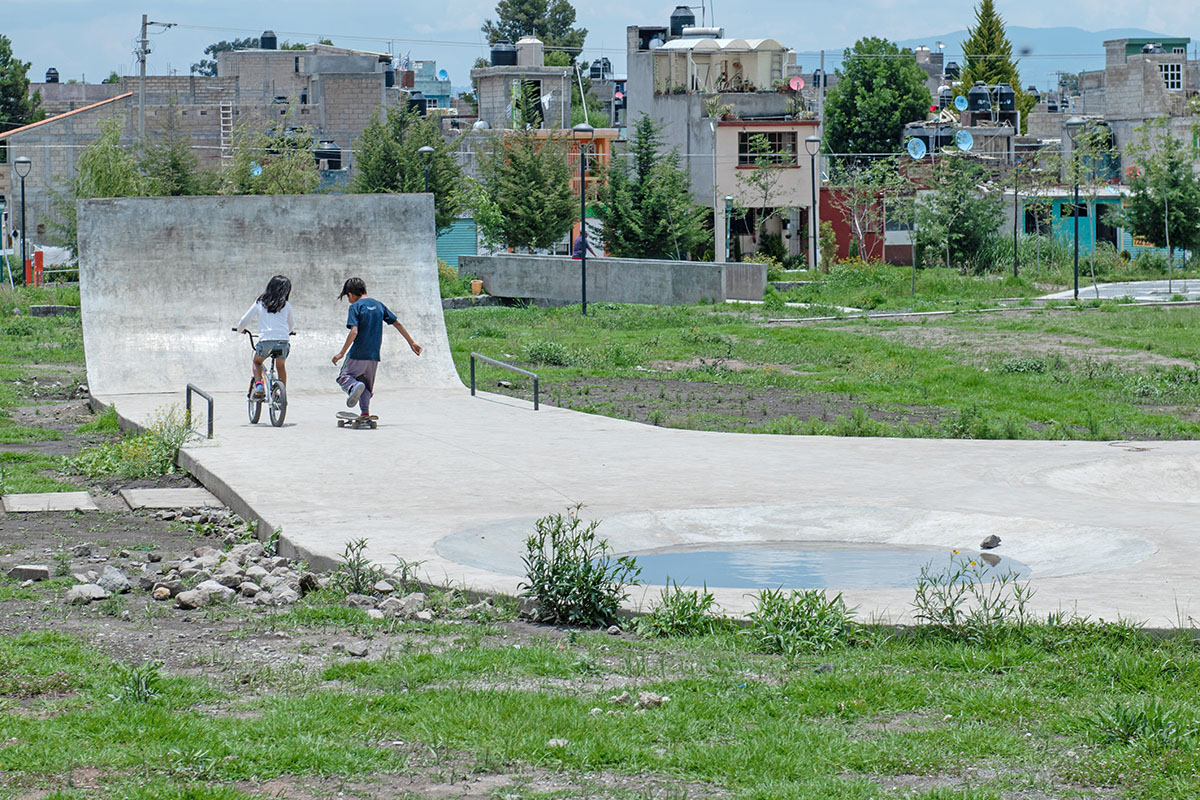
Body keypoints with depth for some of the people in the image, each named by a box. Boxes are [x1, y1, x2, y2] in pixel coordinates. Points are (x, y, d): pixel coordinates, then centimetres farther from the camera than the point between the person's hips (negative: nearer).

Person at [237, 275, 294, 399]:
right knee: (281, 366, 27)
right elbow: (291, 324, 23)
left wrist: (241, 329, 37)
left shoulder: (260, 303, 8)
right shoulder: (286, 305, 9)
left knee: (256, 362, 26)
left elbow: (245, 320, 14)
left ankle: (258, 385, 2)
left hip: (265, 341, -1)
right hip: (283, 342, 1)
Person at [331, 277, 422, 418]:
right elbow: (397, 324, 13)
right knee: (367, 385, 18)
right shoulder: (378, 305, 11)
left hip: (357, 354, -5)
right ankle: (365, 413, 0)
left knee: (344, 377, 10)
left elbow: (354, 332, -17)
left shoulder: (355, 306, -7)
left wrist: (342, 353, -13)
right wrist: (412, 343, 21)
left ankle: (354, 386, -23)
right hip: (374, 356, 5)